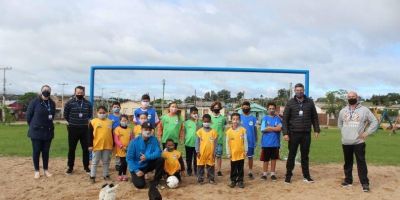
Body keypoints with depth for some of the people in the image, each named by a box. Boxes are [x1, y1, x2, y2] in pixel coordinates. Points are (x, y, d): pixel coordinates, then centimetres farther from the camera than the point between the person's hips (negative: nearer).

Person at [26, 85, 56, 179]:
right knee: (36, 151, 4)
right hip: (36, 131, -3)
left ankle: (46, 170, 21)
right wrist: (33, 126, 5)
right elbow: (28, 115, -2)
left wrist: (49, 125, 11)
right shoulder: (35, 102, -9)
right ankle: (36, 171, 16)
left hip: (48, 132, 3)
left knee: (46, 151, 10)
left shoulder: (52, 103, 3)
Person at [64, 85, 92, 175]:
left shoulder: (88, 104, 1)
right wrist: (73, 122, 10)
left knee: (86, 148, 7)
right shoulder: (69, 103, -5)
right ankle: (70, 167, 19)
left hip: (85, 129, 2)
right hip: (73, 129, -1)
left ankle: (86, 166, 19)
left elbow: (90, 115, 16)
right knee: (71, 149, 6)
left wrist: (85, 122, 8)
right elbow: (65, 115, 6)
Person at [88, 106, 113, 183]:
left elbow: (112, 134, 11)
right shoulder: (93, 122, -3)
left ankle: (106, 175, 24)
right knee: (95, 162, 8)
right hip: (97, 145, -2)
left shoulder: (110, 122, 5)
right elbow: (90, 134, -2)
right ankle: (92, 176, 16)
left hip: (107, 145, 3)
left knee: (106, 161, 13)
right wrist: (90, 145, -6)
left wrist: (113, 145, 10)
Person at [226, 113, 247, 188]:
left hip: (241, 153, 0)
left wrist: (246, 151, 0)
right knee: (233, 169, 9)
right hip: (233, 153, 0)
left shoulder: (243, 130, -3)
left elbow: (245, 141, 2)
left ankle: (240, 181, 19)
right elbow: (227, 143, -1)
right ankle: (233, 181, 20)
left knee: (240, 168, 9)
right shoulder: (229, 131, -4)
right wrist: (228, 153, -2)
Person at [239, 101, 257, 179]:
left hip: (251, 141, 1)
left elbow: (255, 130, 6)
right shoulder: (239, 117, -1)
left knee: (250, 157, 10)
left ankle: (250, 172, 20)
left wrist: (256, 141, 5)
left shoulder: (253, 118, 2)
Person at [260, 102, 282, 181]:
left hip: (275, 143, 1)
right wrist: (275, 128, -7)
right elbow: (263, 129, -9)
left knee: (274, 158, 9)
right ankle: (264, 174, 16)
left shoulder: (278, 118, 3)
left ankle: (273, 174, 19)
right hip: (266, 143, -1)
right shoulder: (265, 118, 2)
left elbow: (279, 128, -11)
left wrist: (269, 127, -9)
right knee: (265, 159, 6)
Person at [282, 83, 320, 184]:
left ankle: (306, 176, 19)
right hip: (294, 133, -1)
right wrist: (285, 133, -10)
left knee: (305, 155, 10)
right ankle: (288, 175, 13)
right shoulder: (290, 102, -1)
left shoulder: (309, 102, 4)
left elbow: (314, 117, 10)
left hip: (306, 133, 2)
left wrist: (316, 130, 4)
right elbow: (285, 118, -3)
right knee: (292, 155, 4)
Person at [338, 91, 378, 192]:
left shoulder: (364, 110, -2)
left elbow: (374, 122, 0)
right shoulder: (343, 111, 10)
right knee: (347, 162, 13)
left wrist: (366, 133, -6)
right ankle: (348, 180, 25)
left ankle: (365, 183, 1)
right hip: (346, 142, 4)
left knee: (361, 163, -5)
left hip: (359, 142, -4)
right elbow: (339, 123, 25)